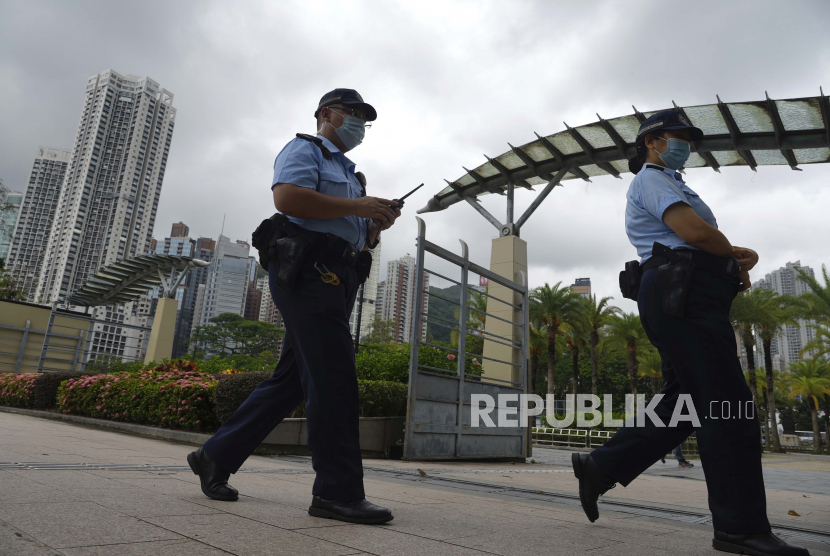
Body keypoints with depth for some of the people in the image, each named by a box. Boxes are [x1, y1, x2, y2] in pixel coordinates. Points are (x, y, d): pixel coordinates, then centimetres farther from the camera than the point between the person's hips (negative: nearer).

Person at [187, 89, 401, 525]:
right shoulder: (304, 149, 5)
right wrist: (356, 206, -13)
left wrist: (377, 223, 7)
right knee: (333, 378, -13)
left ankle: (216, 457, 19)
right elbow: (287, 198, -16)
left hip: (335, 278, 9)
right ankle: (338, 492, -7)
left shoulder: (349, 173, 32)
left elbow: (360, 240, 29)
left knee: (291, 379, 8)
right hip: (307, 270, -9)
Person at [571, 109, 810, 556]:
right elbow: (695, 230, -16)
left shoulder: (668, 184, 32)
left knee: (684, 403, 8)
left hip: (686, 299, 10)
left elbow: (702, 243, 26)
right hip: (683, 296, -10)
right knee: (728, 406, -9)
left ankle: (601, 466, 10)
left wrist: (736, 258, 5)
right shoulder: (651, 179, 0)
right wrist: (733, 254, 3)